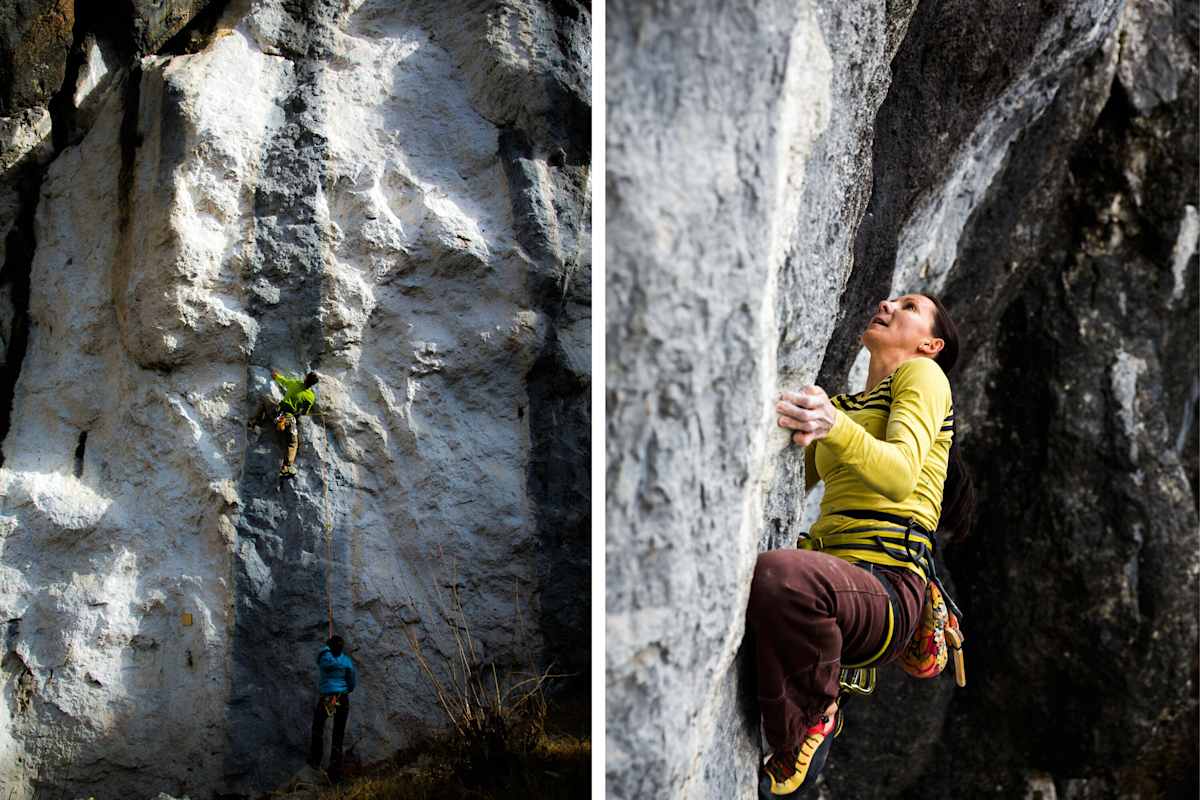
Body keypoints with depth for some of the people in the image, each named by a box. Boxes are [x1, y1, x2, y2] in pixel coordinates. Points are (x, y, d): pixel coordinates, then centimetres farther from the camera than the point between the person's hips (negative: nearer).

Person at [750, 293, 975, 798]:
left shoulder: (922, 373, 6)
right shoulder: (841, 406, 29)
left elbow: (900, 474, -15)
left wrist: (835, 426, -34)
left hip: (885, 590, -7)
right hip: (832, 576, 7)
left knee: (775, 575, -38)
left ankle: (817, 714, -11)